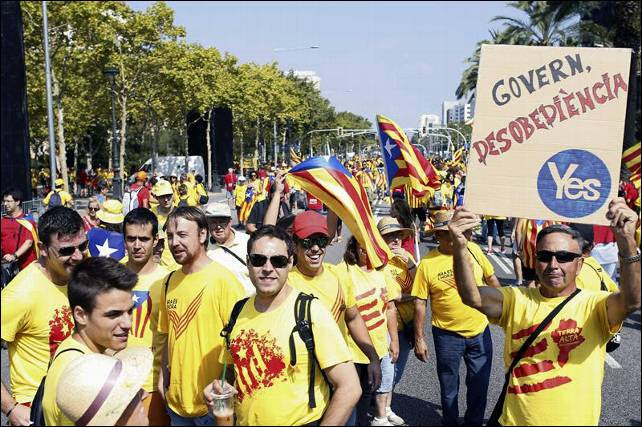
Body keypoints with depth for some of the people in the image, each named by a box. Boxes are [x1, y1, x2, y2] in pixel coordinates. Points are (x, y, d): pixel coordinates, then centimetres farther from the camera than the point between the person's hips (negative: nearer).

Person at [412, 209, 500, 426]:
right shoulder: (427, 264, -13)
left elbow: (491, 279, 9)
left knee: (479, 385, 15)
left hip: (480, 330, 2)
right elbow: (420, 304, -8)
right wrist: (419, 339, -7)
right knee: (449, 388, 14)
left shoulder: (473, 249, -6)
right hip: (447, 335, -2)